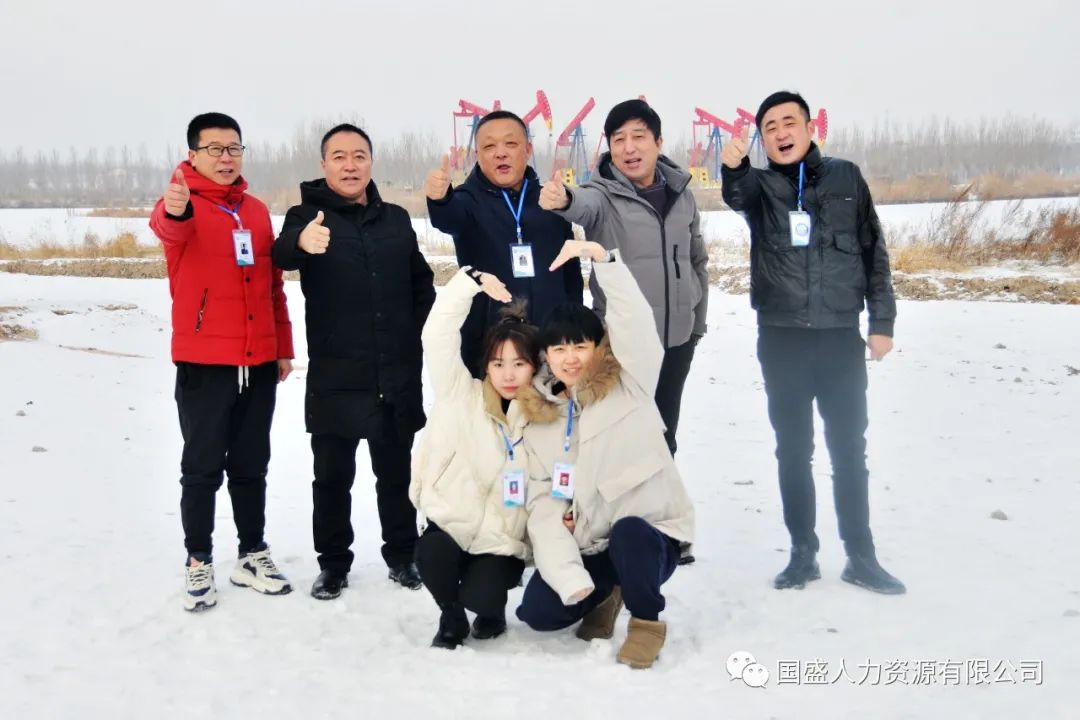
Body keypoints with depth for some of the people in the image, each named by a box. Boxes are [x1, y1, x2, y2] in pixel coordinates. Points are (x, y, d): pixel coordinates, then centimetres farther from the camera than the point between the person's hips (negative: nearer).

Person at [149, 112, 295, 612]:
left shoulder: (256, 210, 11)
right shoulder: (183, 204, -5)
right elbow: (167, 228, -31)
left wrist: (284, 346, 14)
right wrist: (173, 210, -54)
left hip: (259, 362, 5)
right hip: (203, 363, -5)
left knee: (251, 466, 13)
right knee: (203, 468, 3)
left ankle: (253, 556, 24)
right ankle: (199, 563, 15)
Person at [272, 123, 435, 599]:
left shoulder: (396, 220, 9)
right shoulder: (308, 215, -3)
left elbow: (422, 284, 18)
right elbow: (283, 254, -26)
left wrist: (416, 336, 6)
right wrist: (301, 242, -49)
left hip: (397, 375, 3)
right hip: (334, 377, -3)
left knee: (396, 472, 14)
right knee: (333, 476, 6)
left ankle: (402, 556, 27)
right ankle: (333, 563, 21)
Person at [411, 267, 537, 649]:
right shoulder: (462, 396, -4)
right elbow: (437, 336, -16)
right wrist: (471, 282, -26)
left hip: (503, 538, 0)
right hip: (450, 521, 0)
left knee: (480, 596, -24)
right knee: (431, 554, -31)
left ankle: (493, 609, 17)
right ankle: (452, 618, 3)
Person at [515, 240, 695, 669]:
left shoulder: (629, 385, -4)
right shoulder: (538, 417, 4)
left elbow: (633, 317, -21)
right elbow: (543, 502, -4)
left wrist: (601, 257, -33)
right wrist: (568, 574, -17)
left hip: (647, 533, -4)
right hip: (586, 546, 4)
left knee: (627, 531, -37)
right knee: (539, 612, -16)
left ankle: (646, 621, -6)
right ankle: (603, 594, 19)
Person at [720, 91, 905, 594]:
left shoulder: (846, 178, 6)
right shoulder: (760, 185, 2)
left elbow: (873, 252, 7)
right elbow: (737, 196, -24)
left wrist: (882, 320, 0)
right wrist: (733, 166, -47)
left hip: (840, 335, 0)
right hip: (782, 339, 0)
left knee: (849, 449, 6)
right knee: (793, 450, 7)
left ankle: (861, 556, 16)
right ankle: (803, 553, 17)